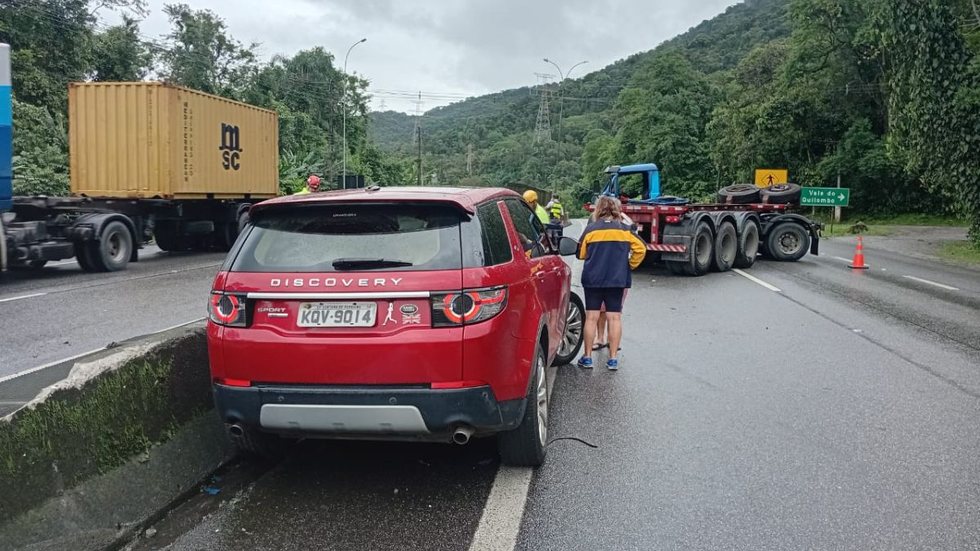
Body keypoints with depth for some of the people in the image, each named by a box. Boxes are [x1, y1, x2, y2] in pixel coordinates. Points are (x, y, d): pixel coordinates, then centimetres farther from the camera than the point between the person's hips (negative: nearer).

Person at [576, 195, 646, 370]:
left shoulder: (591, 228, -2)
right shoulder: (624, 229, 1)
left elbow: (581, 254, 4)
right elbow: (640, 248, -4)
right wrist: (630, 265, 8)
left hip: (593, 279, -1)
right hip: (617, 280, 1)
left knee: (591, 317, 5)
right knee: (615, 318, 5)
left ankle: (587, 357, 9)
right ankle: (613, 359, 7)